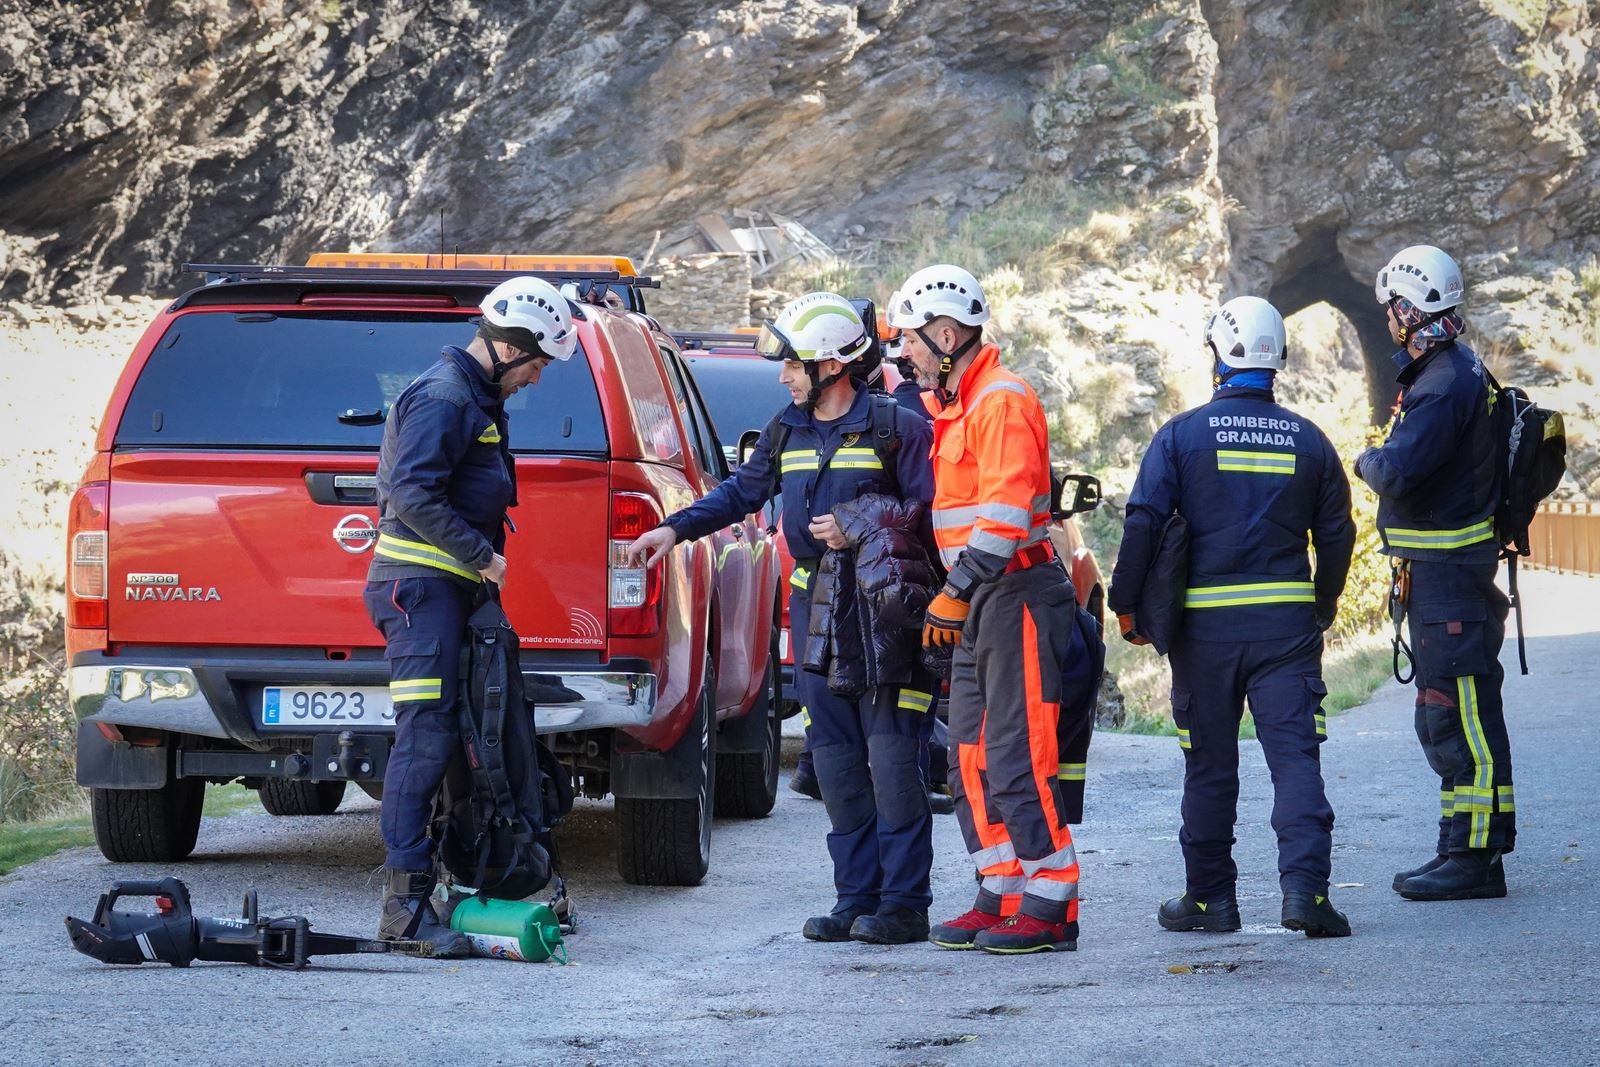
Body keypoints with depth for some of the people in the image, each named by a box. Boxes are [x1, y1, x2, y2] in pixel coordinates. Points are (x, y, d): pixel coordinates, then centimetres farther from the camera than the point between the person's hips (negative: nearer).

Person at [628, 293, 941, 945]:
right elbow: (740, 492, 22)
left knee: (892, 756, -9)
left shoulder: (894, 427, -6)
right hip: (814, 609, 7)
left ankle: (904, 903, -7)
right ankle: (856, 898, 10)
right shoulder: (787, 432, 14)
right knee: (836, 759, 6)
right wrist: (675, 529, 11)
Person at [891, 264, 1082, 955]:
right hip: (978, 605, 10)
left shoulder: (1001, 404, -14)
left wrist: (956, 591, -23)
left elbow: (1006, 516, -22)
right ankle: (1001, 895, 15)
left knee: (1016, 759, -10)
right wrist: (955, 597, 15)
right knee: (971, 760, 10)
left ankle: (1052, 906, -7)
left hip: (1016, 595, -10)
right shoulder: (957, 409, 18)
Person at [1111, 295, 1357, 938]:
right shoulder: (1308, 440, 6)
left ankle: (1210, 896, 12)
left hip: (1206, 622, -1)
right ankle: (1304, 885, -16)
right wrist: (1323, 608, 25)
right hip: (1287, 620, 1)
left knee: (1210, 764, 8)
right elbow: (1338, 534, 11)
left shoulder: (1183, 434, -3)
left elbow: (1143, 522, -7)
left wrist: (1127, 605, 2)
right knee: (1295, 753, -2)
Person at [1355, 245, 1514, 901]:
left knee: (1462, 718, -8)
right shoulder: (1452, 370, 15)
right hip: (1437, 573, 11)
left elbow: (1398, 473, -25)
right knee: (1445, 720, 16)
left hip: (1446, 575, -11)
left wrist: (1368, 461, -7)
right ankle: (1463, 849, 23)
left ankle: (1474, 857, -6)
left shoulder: (1446, 383, -19)